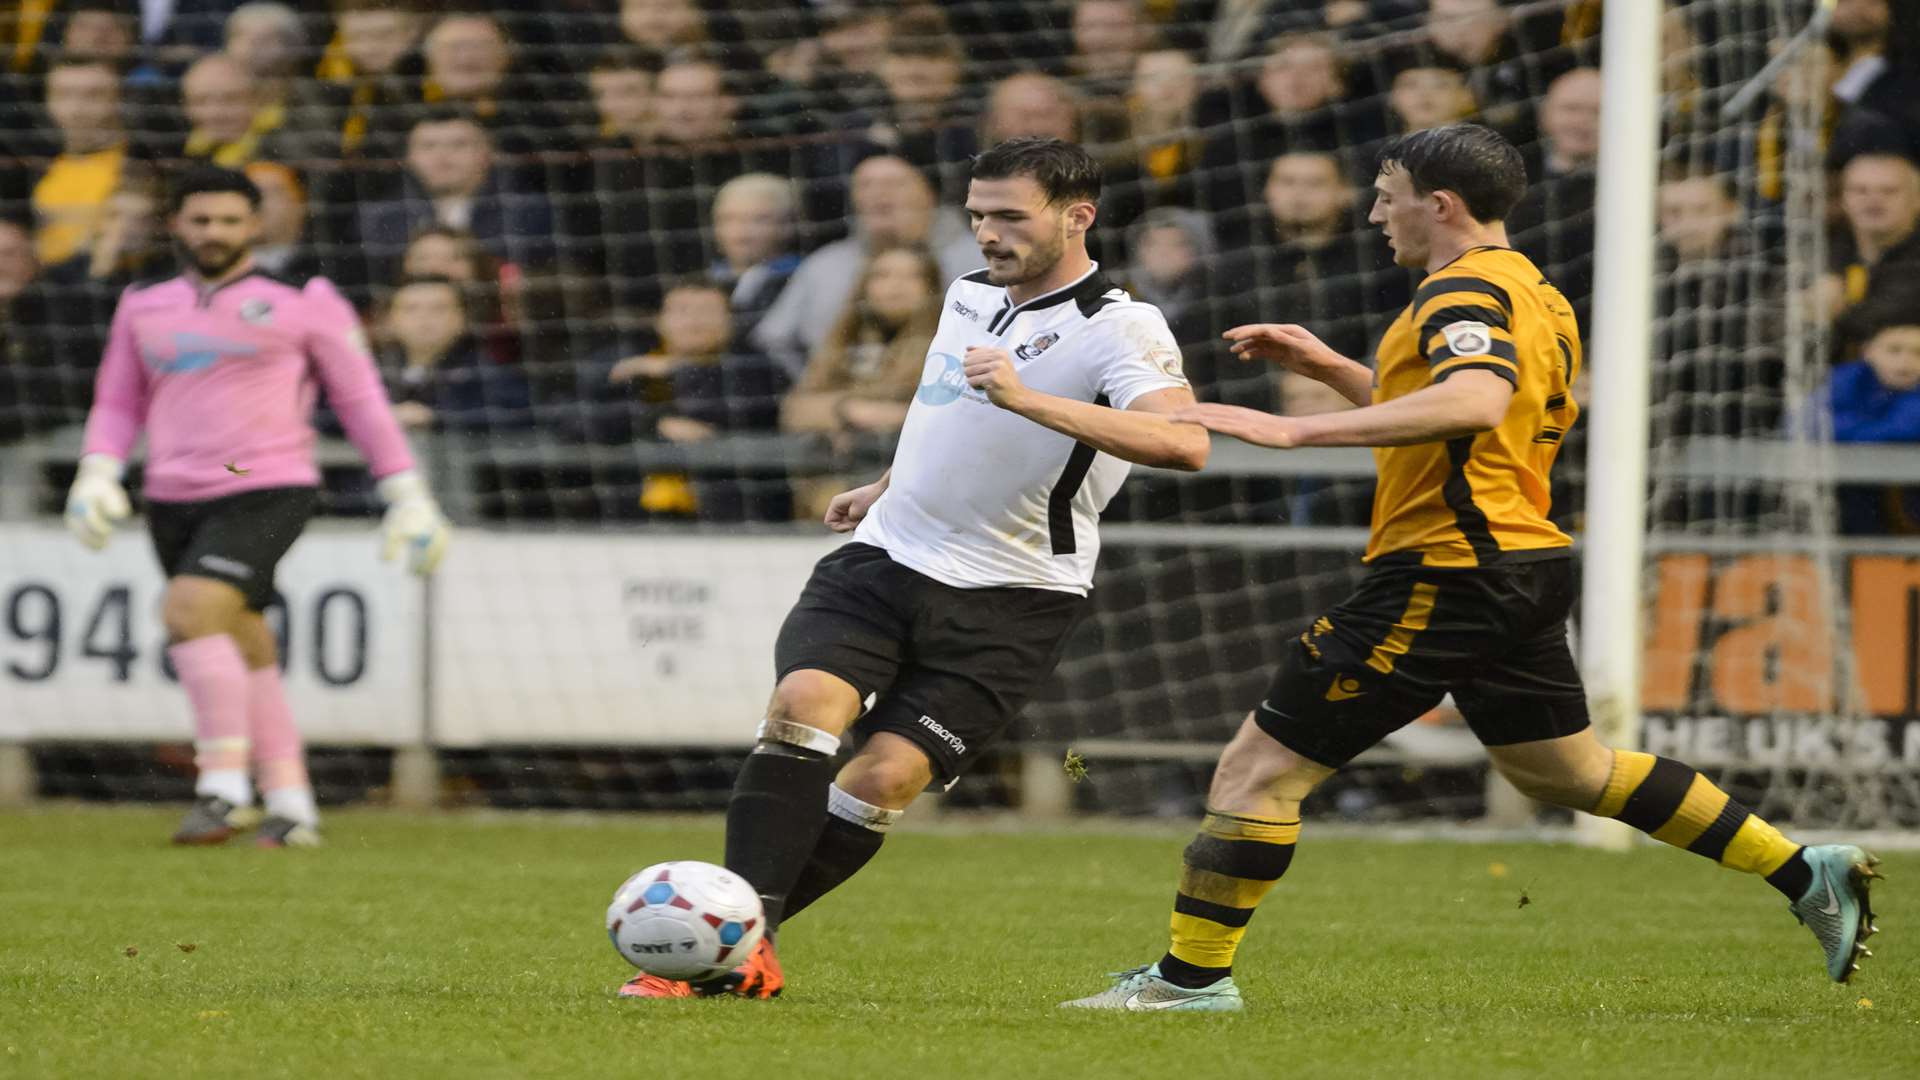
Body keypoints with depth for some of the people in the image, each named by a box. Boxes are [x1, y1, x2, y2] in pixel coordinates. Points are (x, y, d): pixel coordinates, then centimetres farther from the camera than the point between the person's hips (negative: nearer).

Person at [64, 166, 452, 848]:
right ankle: (291, 806, 14)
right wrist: (97, 476, 4)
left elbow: (361, 399, 7)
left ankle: (223, 786, -20)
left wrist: (407, 495, 4)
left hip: (266, 491, -5)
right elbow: (118, 403, 22)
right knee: (242, 649, 7)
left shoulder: (302, 303, 2)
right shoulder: (144, 309, 14)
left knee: (191, 611, -24)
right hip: (173, 501, 5)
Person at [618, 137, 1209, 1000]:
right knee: (803, 705, -21)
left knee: (883, 781, -13)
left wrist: (1028, 400, -38)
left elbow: (1183, 442, -32)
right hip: (886, 556, 5)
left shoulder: (1119, 330, -13)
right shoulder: (967, 297, 11)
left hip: (1007, 603, -5)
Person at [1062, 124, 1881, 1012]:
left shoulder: (1465, 290, -14)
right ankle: (1809, 878, 20)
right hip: (1523, 566, 10)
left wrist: (1297, 430, -39)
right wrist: (1326, 366, 22)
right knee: (1569, 771, 22)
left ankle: (1193, 975, -3)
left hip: (1445, 574, -10)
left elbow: (1475, 403, -35)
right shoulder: (1530, 293, 18)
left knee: (1261, 765, -5)